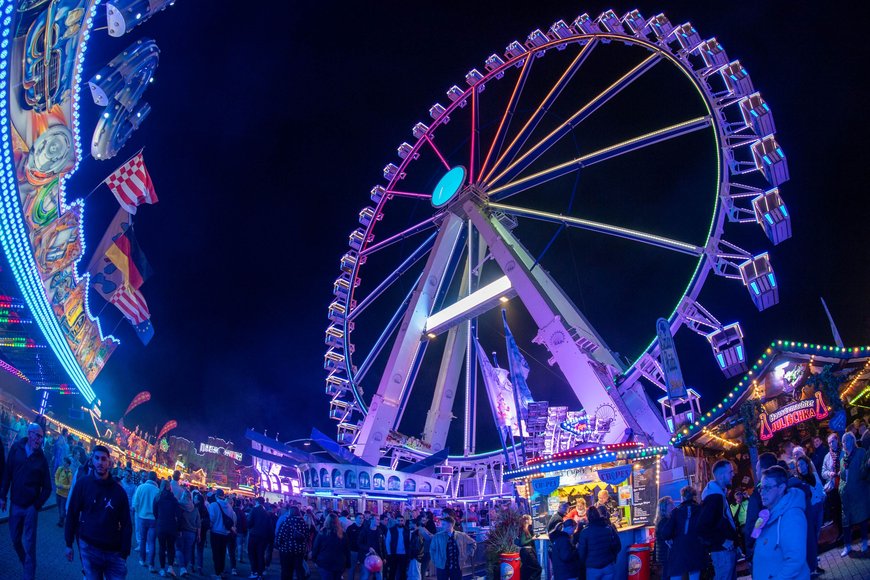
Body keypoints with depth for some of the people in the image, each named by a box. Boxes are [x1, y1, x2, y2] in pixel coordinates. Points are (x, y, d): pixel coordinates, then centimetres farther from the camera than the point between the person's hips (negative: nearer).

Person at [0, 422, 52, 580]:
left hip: (31, 506, -2)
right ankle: (26, 563, 37)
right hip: (15, 504, 2)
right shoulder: (16, 449, -1)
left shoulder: (41, 458, -4)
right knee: (15, 539, 12)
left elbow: (47, 487, -1)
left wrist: (37, 504, -7)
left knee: (30, 543, 0)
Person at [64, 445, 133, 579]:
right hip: (89, 548, -1)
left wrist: (124, 553, -2)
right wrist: (69, 544, 1)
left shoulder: (118, 490, 1)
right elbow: (72, 515, 4)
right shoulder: (83, 484, 1)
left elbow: (126, 524, 2)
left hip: (114, 551, 1)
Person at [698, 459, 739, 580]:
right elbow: (703, 527, -23)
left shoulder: (721, 494, 15)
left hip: (728, 549, 10)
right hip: (722, 551, -10)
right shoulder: (713, 497, -17)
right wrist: (722, 541, -17)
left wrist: (734, 543, 15)